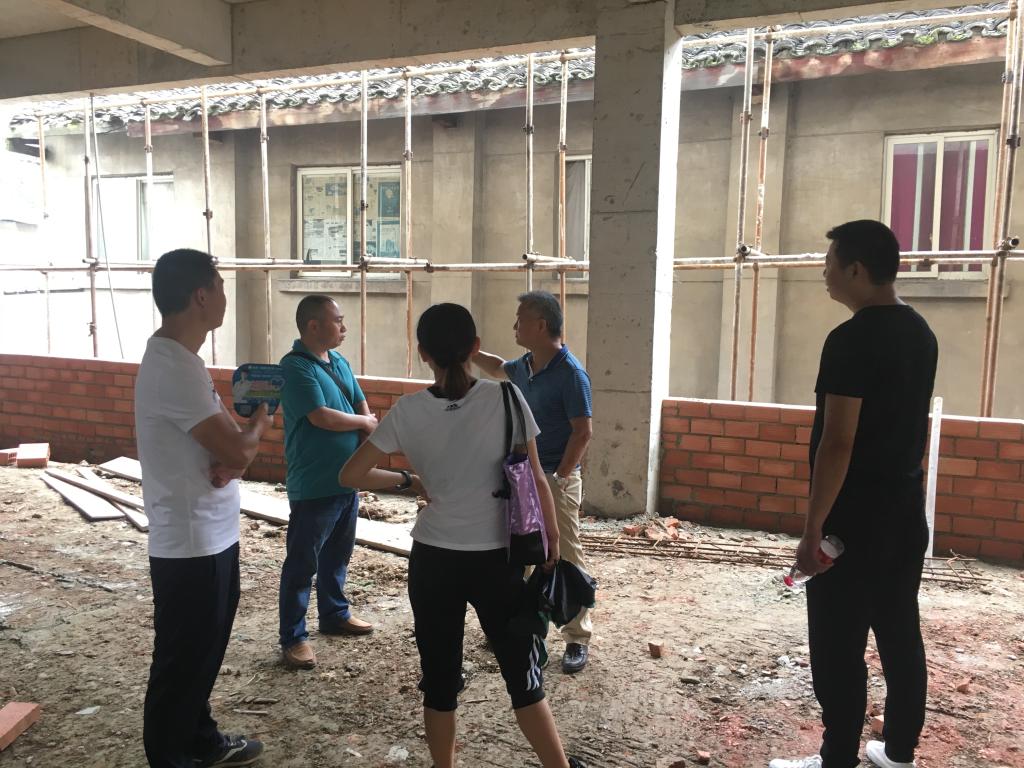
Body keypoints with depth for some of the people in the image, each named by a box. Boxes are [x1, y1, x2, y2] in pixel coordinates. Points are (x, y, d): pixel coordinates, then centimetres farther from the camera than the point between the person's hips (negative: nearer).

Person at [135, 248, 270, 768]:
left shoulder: (178, 358, 8)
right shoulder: (174, 368, -24)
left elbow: (224, 444, 10)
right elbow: (238, 452, -26)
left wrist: (231, 462, -13)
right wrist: (259, 424, -3)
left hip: (209, 535, 10)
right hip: (190, 543, -10)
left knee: (203, 651, 24)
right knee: (182, 660, 8)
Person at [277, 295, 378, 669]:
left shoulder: (339, 362, 10)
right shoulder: (295, 367, -17)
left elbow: (362, 405, 13)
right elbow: (322, 417, -24)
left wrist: (366, 434, -7)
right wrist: (364, 422, -8)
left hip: (347, 480, 8)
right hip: (313, 487, -8)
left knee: (337, 554, 20)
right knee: (302, 563, 3)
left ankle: (335, 614, 37)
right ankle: (293, 638, 13)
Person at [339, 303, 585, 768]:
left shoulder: (407, 411, -7)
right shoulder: (504, 398, -12)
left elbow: (351, 475, -1)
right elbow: (534, 480, -7)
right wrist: (552, 534, 7)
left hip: (432, 560, 2)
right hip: (495, 560, -1)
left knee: (439, 680, 16)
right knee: (523, 676, 13)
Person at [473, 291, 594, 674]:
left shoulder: (570, 373, -18)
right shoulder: (524, 366, 5)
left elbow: (583, 431, -18)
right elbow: (498, 368, 30)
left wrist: (559, 477, -17)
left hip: (556, 481, -8)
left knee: (566, 560, 1)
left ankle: (578, 639, 13)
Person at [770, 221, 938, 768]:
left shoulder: (851, 340, -19)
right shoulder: (921, 334, 9)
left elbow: (838, 442, -22)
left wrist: (813, 529, -18)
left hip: (855, 519, -9)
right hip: (905, 513, 9)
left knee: (838, 648, 3)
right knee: (900, 637, 17)